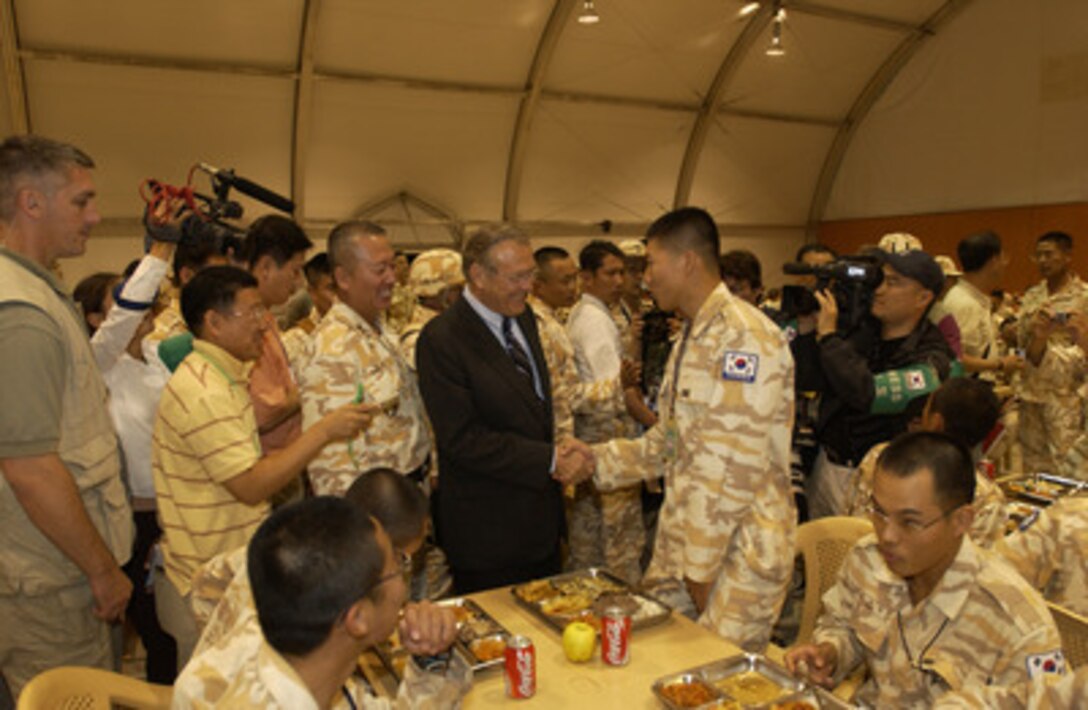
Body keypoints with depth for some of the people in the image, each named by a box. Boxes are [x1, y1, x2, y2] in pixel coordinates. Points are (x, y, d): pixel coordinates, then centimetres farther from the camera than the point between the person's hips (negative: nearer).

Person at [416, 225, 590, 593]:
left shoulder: (523, 318, 6)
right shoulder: (440, 340, -19)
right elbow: (463, 440, -22)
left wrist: (558, 450, 4)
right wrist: (550, 459, -21)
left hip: (543, 519, 8)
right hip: (488, 532, -7)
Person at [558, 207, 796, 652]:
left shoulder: (746, 337, -19)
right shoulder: (691, 338, 13)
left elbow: (734, 468, -22)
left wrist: (701, 565, -16)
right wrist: (595, 460, 5)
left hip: (741, 547, -9)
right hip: (684, 539, 9)